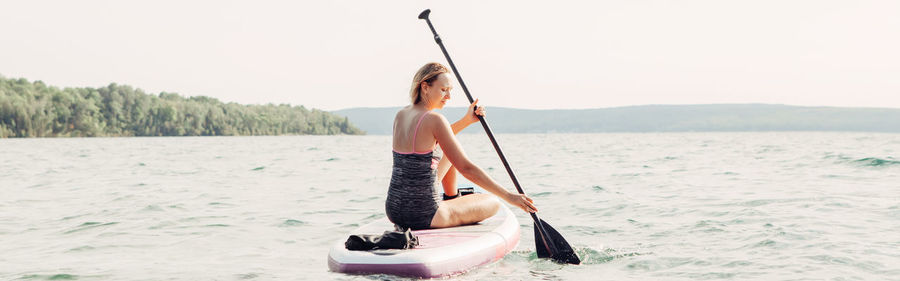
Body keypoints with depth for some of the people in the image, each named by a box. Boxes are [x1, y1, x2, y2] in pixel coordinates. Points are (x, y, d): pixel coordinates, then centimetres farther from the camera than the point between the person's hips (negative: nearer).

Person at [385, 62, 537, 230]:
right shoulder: (434, 119, -17)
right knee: (494, 203, 14)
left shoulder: (401, 115, 6)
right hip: (422, 216, -8)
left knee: (450, 151, 27)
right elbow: (466, 168, -19)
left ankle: (451, 197, 43)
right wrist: (509, 196, -16)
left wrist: (467, 120, 17)